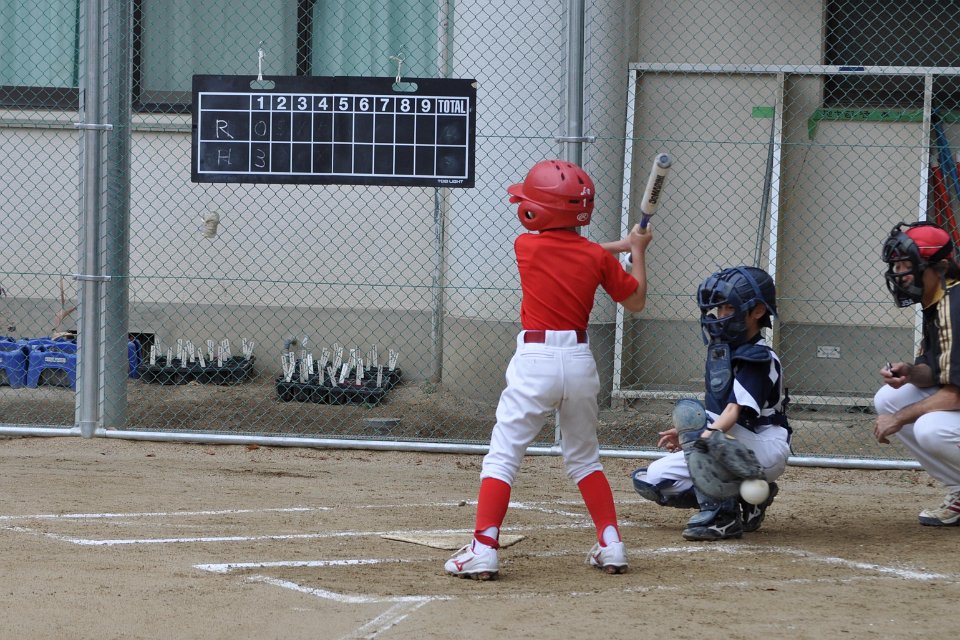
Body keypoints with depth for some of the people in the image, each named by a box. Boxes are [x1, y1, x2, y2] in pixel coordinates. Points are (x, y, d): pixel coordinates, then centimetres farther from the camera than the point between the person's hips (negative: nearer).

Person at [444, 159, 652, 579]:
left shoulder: (526, 246, -3)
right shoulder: (597, 257, 2)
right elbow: (635, 301, 14)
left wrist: (621, 244, 24)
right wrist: (636, 251, 26)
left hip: (535, 360, -4)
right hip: (580, 362, 4)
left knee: (503, 455, -2)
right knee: (583, 458, 20)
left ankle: (483, 549, -12)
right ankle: (611, 544, 17)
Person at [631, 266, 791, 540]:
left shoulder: (758, 358, -17)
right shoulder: (721, 350, 10)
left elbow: (737, 409, -31)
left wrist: (710, 432, -49)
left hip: (766, 450, -9)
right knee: (649, 481, 0)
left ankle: (721, 515, -26)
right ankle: (746, 500, 5)